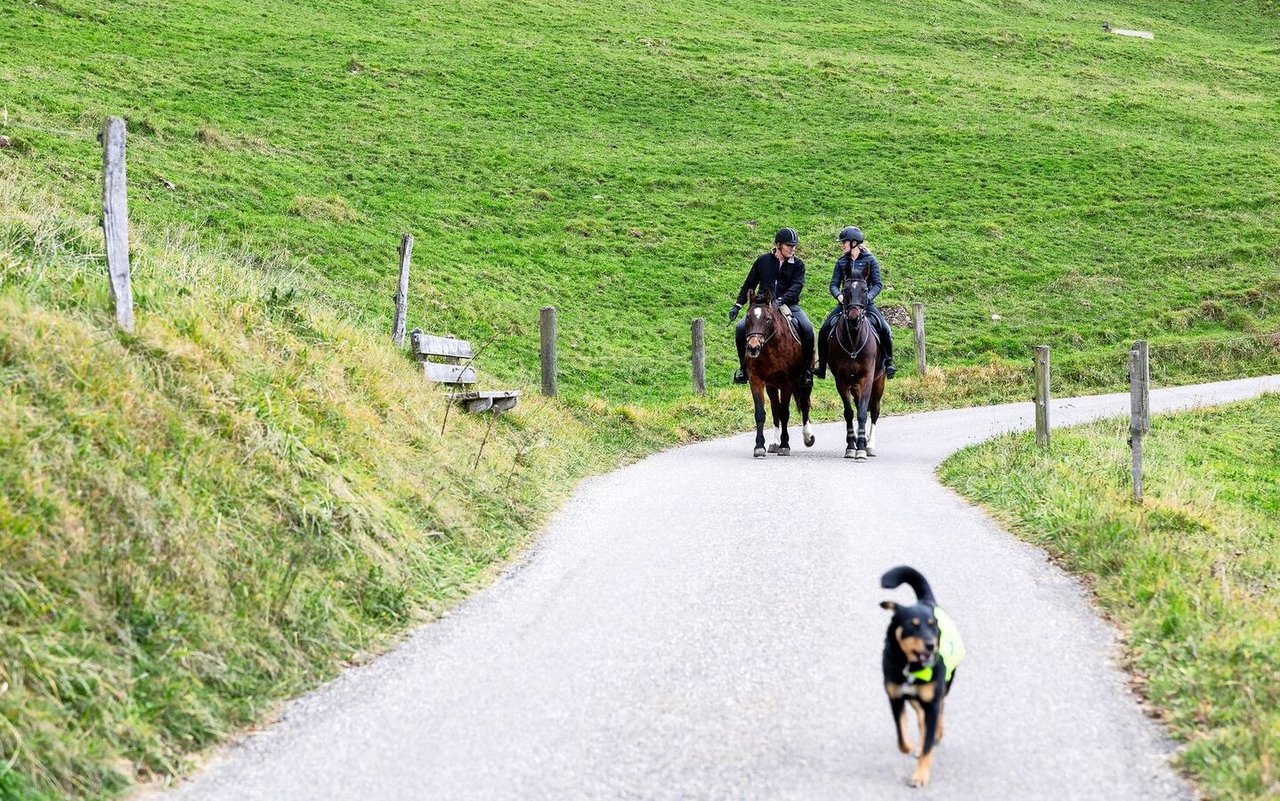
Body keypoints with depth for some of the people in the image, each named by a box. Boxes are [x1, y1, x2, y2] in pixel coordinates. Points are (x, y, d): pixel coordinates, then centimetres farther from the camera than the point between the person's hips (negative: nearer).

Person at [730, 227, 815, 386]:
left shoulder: (797, 265, 4)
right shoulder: (763, 260, 6)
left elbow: (797, 286, -13)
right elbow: (749, 284, 13)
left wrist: (782, 300, -30)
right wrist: (737, 306, 8)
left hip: (788, 305, -1)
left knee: (807, 329, -28)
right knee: (741, 328, -21)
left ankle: (807, 368, -10)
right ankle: (744, 367, -1)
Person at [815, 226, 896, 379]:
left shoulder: (870, 260, 1)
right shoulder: (842, 262, 9)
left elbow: (877, 284, -3)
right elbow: (834, 284, 7)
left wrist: (867, 297, -20)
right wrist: (838, 295, -15)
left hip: (866, 302, -3)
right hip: (845, 302, 3)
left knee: (885, 330, -23)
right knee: (824, 330, -15)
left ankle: (888, 362, -6)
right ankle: (821, 366, -4)